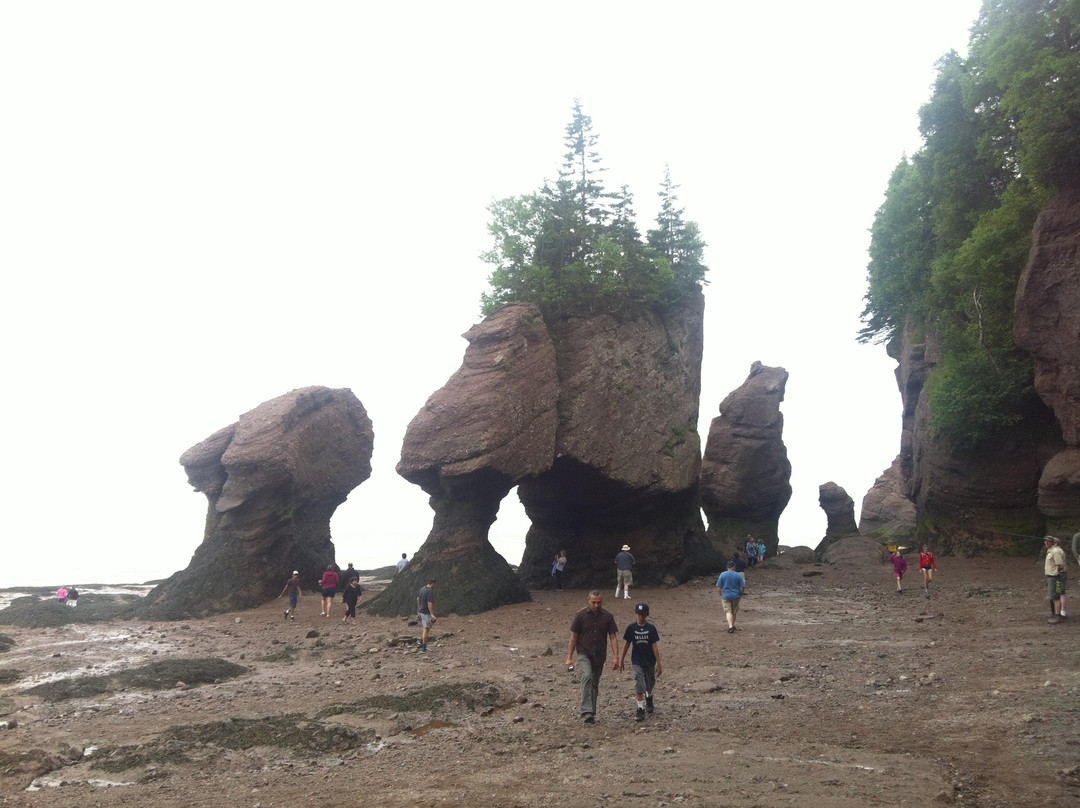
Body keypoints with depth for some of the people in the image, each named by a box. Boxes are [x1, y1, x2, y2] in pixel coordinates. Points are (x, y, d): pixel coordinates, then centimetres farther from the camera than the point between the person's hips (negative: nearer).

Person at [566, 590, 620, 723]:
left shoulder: (607, 616, 0)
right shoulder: (581, 616, -5)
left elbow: (613, 637, 1)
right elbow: (573, 637, 0)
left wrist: (616, 657, -8)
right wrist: (569, 657, -3)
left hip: (599, 656, 3)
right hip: (584, 654, -3)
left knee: (595, 684, 10)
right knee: (587, 676, -25)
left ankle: (592, 713, 24)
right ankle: (586, 712, -31)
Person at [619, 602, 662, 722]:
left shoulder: (651, 628, -9)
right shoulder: (631, 628, -7)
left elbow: (655, 646, -9)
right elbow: (626, 644, 3)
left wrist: (659, 663, -10)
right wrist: (622, 659, 8)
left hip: (650, 661, 1)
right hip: (637, 661, -1)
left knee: (650, 683, 19)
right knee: (639, 685, -12)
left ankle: (649, 697, 49)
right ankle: (640, 709, -9)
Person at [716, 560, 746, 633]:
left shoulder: (722, 575, -6)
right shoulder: (739, 575, -6)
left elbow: (718, 587, -5)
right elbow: (742, 588, -5)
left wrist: (720, 595, 9)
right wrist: (741, 595, 13)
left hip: (726, 596, -1)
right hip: (736, 596, 1)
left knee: (728, 611, -1)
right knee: (734, 611, 18)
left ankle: (730, 626, -18)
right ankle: (732, 625, 31)